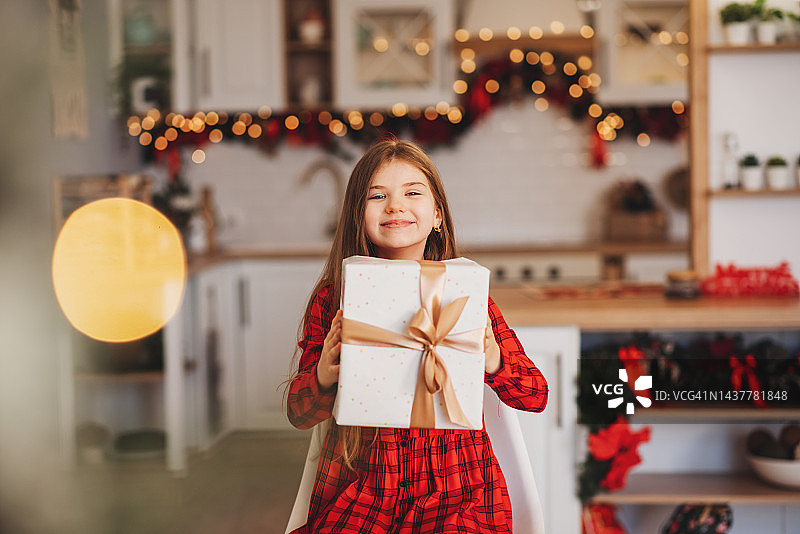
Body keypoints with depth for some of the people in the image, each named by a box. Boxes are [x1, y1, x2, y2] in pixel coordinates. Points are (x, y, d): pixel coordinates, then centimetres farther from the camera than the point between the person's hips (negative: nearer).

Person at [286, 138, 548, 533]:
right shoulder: (331, 298, 1)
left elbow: (536, 397, 2)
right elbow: (298, 415, 4)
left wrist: (493, 362, -20)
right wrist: (322, 378, -19)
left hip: (459, 496, 0)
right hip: (357, 492, 0)